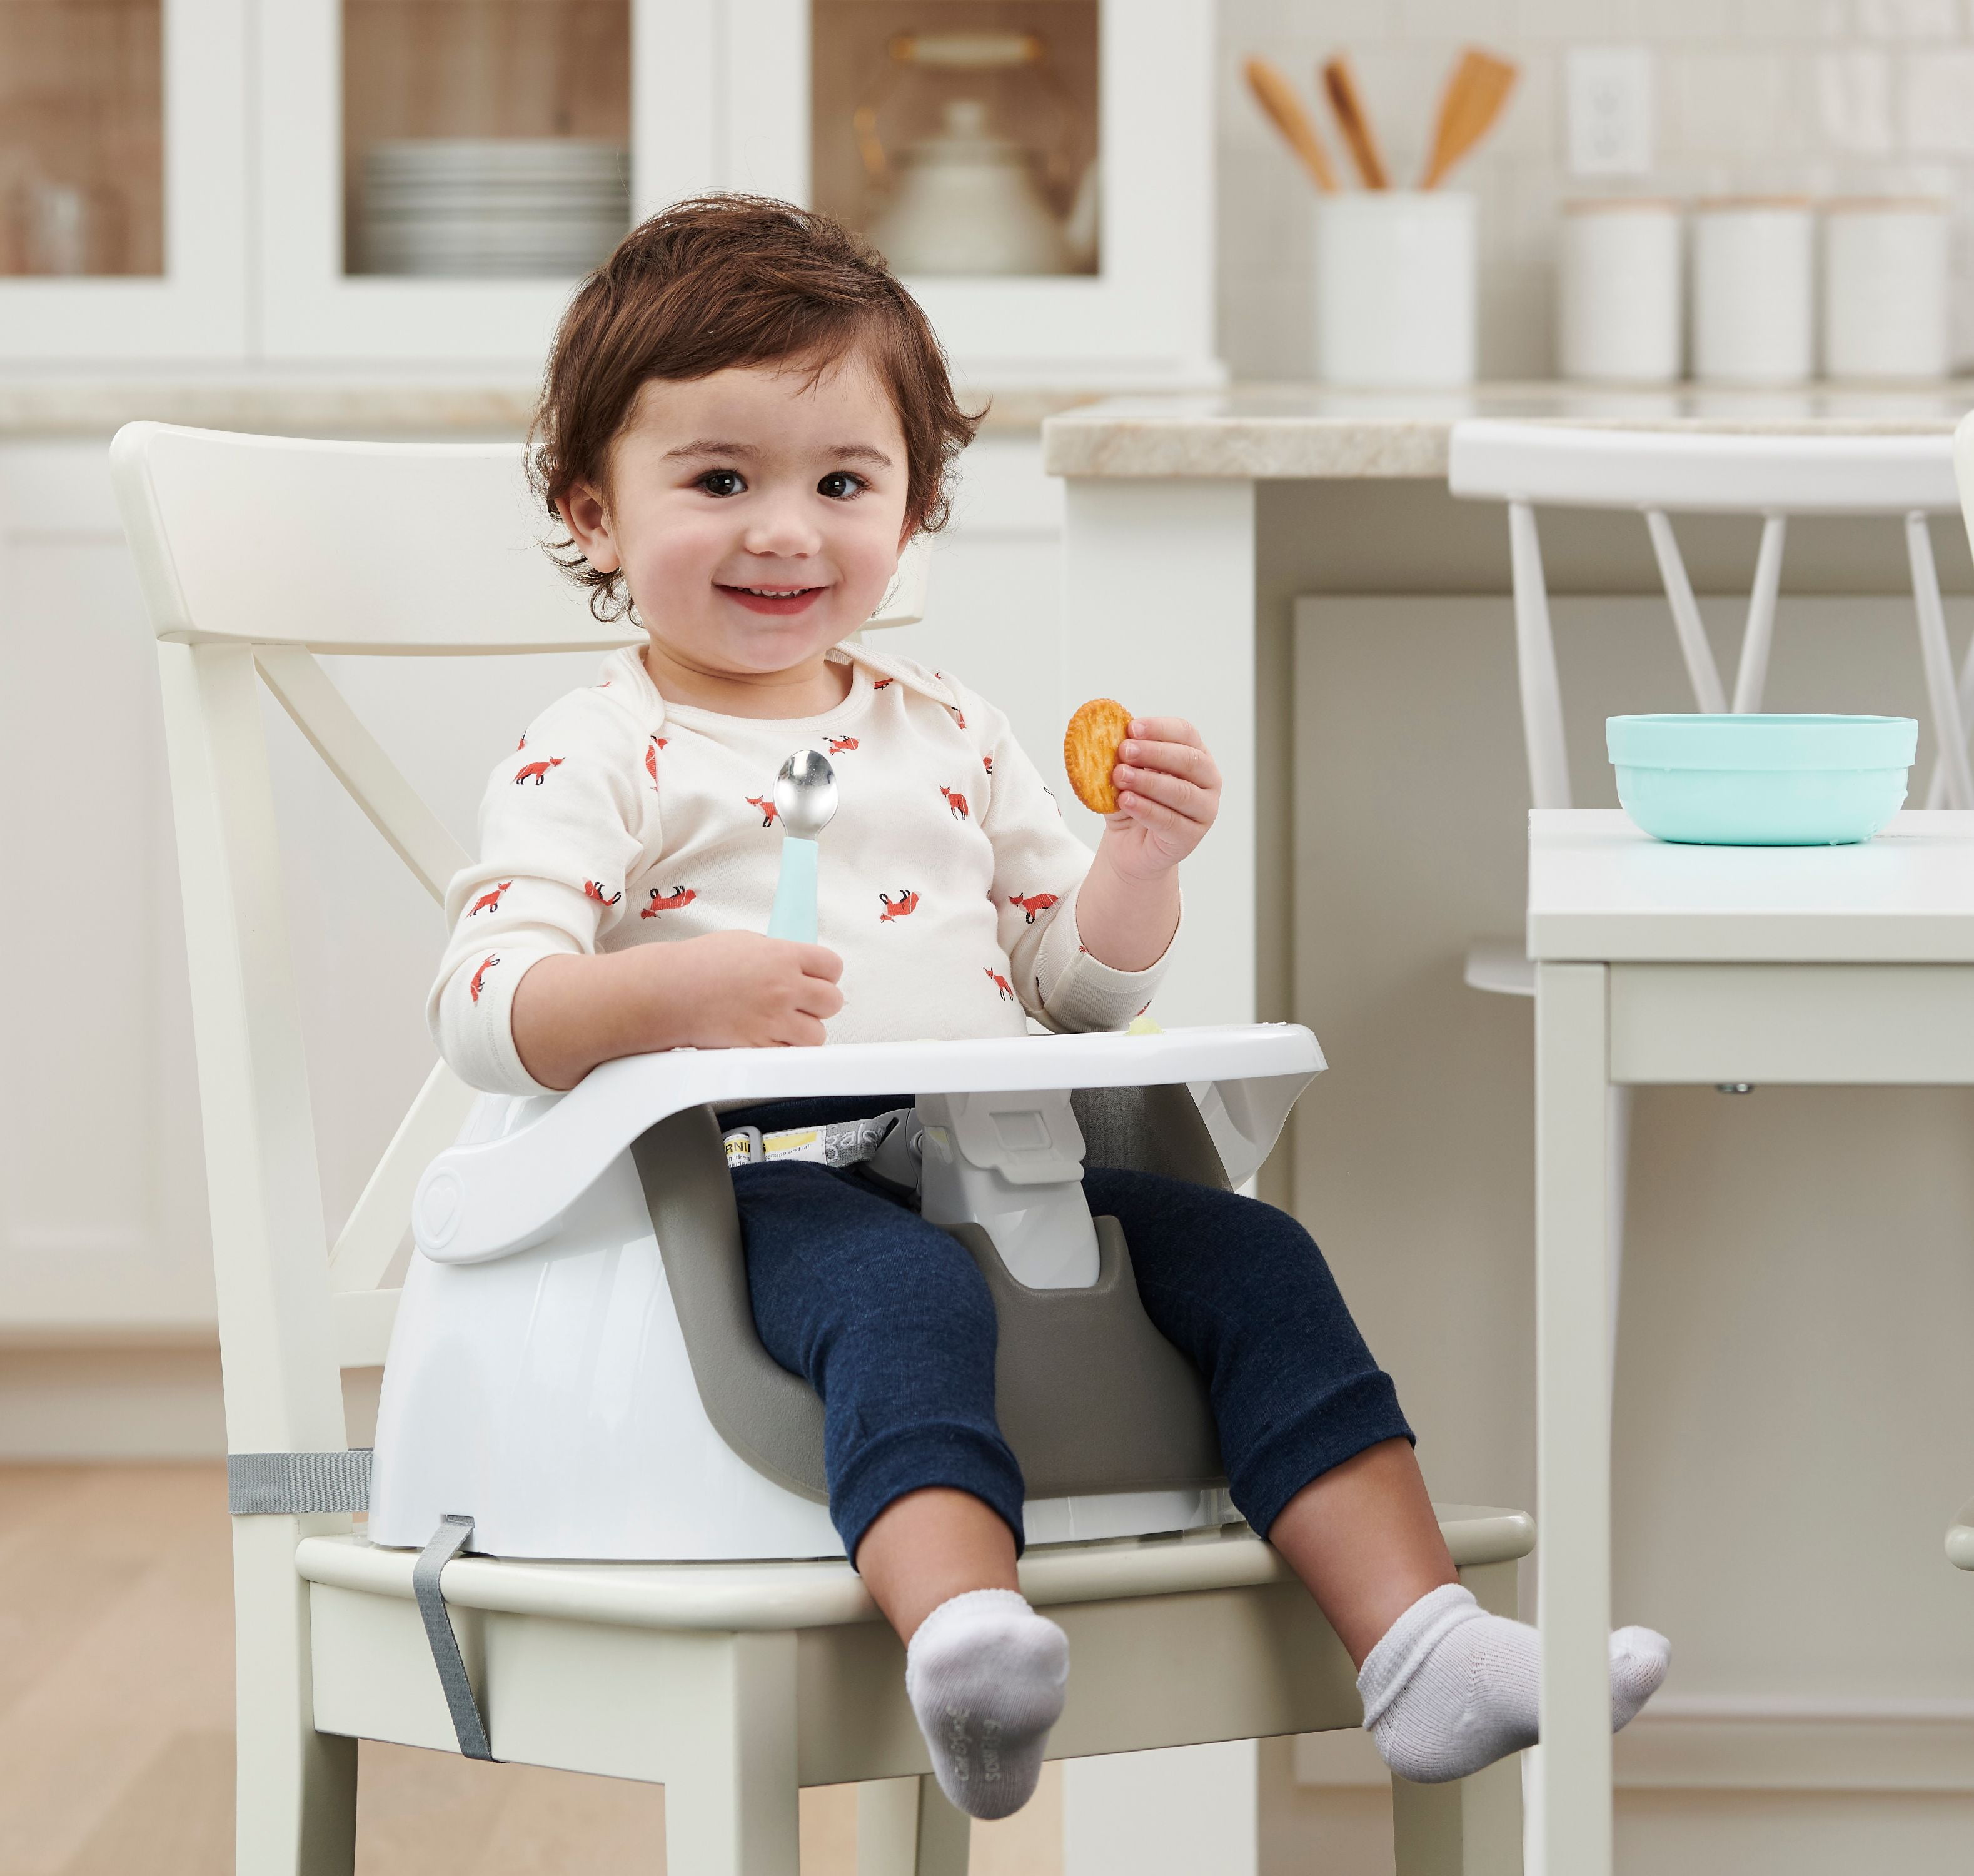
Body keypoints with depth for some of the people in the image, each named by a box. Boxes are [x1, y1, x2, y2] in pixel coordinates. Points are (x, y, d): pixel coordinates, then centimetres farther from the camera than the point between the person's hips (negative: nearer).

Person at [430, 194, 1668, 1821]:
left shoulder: (951, 736, 23)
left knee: (1252, 1255, -13)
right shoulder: (595, 760, 4)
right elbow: (481, 1014, -8)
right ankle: (963, 1631, -60)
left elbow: (1080, 986, 26)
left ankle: (1420, 1641, -17)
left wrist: (1140, 866, 5)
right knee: (906, 1291, -37)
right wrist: (671, 991, -27)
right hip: (769, 1180, -6)